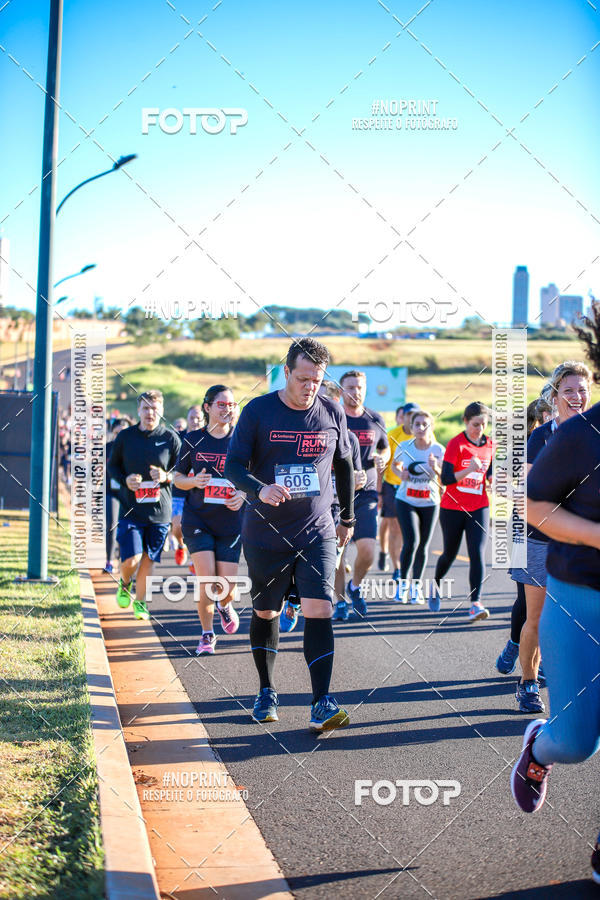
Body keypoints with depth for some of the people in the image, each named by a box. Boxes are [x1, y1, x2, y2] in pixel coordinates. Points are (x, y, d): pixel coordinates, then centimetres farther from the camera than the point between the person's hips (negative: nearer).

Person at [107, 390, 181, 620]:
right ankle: (124, 584, 25)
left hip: (160, 512, 1)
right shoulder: (125, 436, 1)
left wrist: (166, 476, -15)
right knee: (131, 560, -9)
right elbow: (111, 467, 12)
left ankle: (140, 601, 24)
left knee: (148, 559, 6)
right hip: (130, 510, -1)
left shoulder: (171, 438, 0)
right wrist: (125, 480, -8)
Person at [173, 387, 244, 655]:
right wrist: (194, 481, -12)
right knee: (206, 579, -12)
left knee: (227, 586, -2)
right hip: (197, 519, 0)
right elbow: (177, 477, 9)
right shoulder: (193, 439, 2)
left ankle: (225, 606, 36)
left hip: (231, 522, 1)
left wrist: (243, 494, -10)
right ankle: (207, 634, 10)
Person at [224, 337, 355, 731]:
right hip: (265, 533, 0)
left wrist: (348, 518, 21)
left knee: (319, 610, -13)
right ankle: (267, 692, 29)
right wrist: (260, 490, -29)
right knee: (265, 613, 11)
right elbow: (234, 465, -9)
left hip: (317, 532, 0)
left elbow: (344, 466, 17)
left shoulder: (332, 414, 2)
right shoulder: (258, 411, -6)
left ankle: (322, 705, -15)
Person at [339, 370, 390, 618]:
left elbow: (385, 449, 22)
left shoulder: (375, 420, 8)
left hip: (366, 495, 2)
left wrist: (382, 458, 0)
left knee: (367, 551, -8)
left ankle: (355, 587, 22)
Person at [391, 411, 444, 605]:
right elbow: (395, 465, 15)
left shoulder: (438, 450, -7)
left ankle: (416, 586, 26)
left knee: (423, 547, 7)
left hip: (429, 503, 1)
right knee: (411, 542, -16)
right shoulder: (404, 447, -4)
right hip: (405, 501, -1)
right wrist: (400, 473, -6)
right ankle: (403, 582, 5)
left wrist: (436, 468, -28)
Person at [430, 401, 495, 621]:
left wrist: (491, 478, -2)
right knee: (450, 553, 10)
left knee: (477, 553, -12)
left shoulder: (489, 445, 4)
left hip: (478, 508, 3)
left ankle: (475, 603, -15)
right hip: (452, 508, -3)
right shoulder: (456, 444, -10)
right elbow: (445, 479, -17)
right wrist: (469, 470, -30)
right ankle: (436, 583, 41)